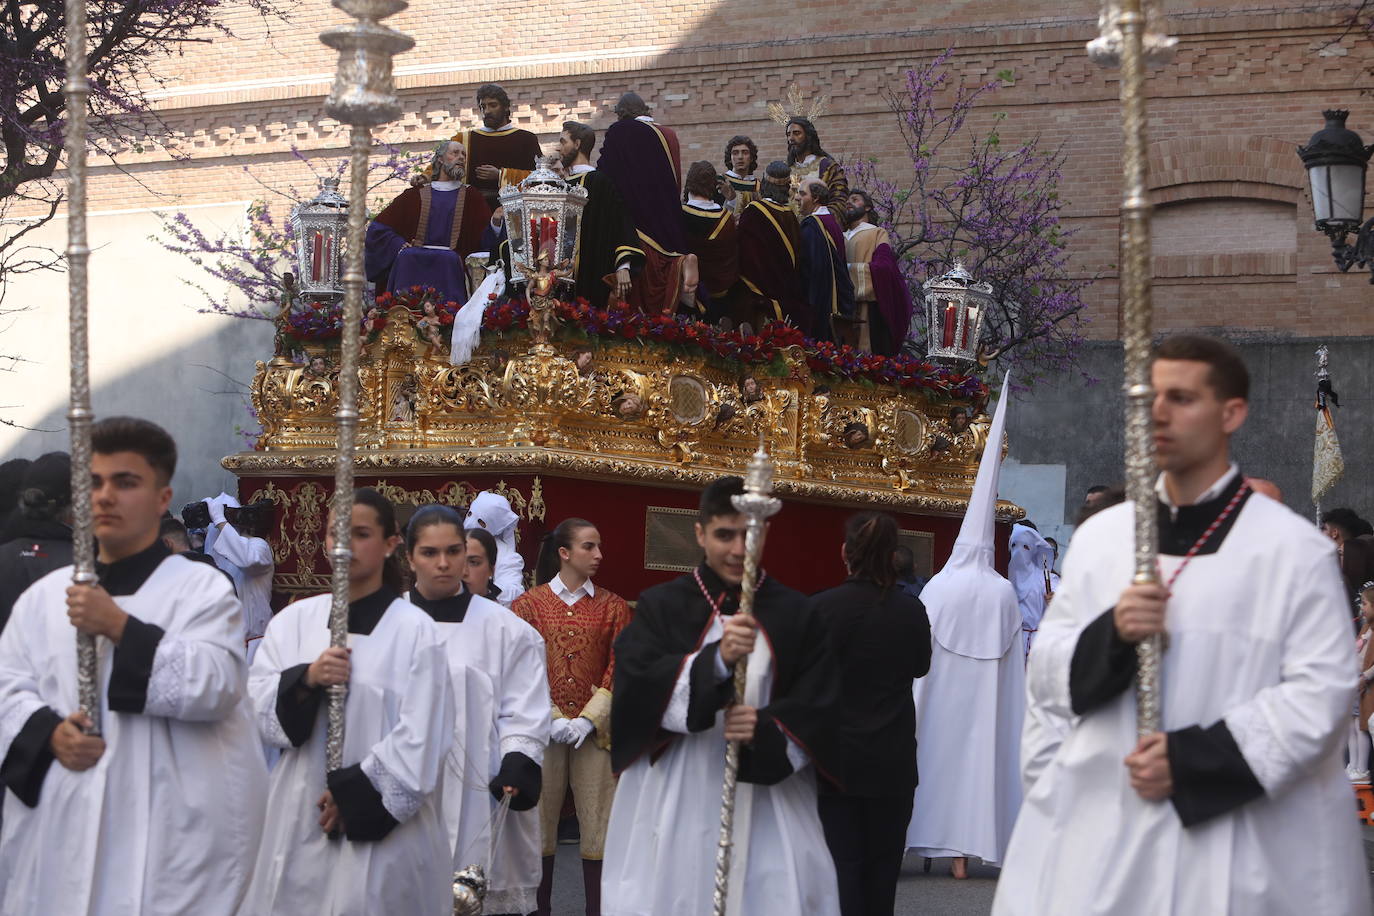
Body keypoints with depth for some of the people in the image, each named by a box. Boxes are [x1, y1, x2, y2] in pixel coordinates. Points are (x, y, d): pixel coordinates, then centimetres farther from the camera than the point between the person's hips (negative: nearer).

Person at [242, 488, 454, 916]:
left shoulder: (414, 629, -5)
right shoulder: (294, 619, 7)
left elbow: (421, 739, -9)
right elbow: (257, 711, 4)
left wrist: (356, 794, -12)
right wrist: (305, 680, -13)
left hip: (383, 823, -3)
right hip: (301, 819, 3)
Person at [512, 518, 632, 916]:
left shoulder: (613, 607, 7)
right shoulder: (530, 604, 3)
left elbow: (619, 670, 1)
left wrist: (588, 720, -9)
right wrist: (551, 720, -11)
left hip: (596, 730, 1)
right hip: (544, 730, -1)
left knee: (598, 824, -1)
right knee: (540, 823, 3)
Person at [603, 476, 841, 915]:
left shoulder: (796, 614, 8)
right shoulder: (661, 607, 4)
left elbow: (820, 705, 2)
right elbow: (637, 689, -10)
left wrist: (768, 731, -18)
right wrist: (715, 660, -24)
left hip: (768, 802, 1)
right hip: (676, 803, -1)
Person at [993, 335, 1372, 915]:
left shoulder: (1294, 549, -3)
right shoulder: (1099, 536, 9)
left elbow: (1321, 693, -9)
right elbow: (1045, 682, 9)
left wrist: (1191, 761, -15)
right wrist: (1111, 635, -11)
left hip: (1239, 845, -3)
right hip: (1099, 831, 3)